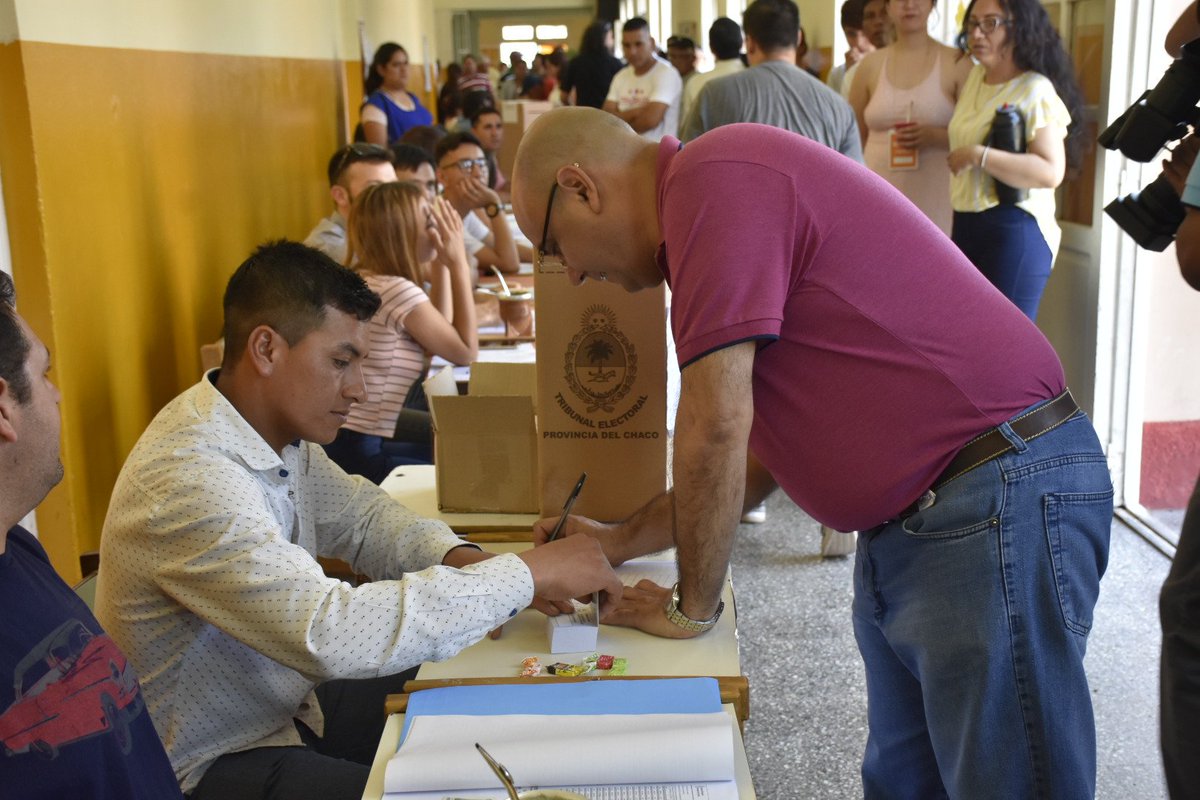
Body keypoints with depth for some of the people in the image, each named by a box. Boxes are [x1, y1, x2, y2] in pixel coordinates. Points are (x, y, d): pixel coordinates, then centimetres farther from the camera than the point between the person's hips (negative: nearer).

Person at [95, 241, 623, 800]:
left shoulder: (283, 434, -3)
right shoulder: (189, 480, -31)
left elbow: (361, 516, 11)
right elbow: (332, 635, -40)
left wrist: (459, 560, -11)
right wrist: (527, 575, -33)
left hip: (283, 706, 8)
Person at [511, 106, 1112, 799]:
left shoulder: (716, 178, -14)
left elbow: (716, 428, -17)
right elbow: (759, 454, 20)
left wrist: (692, 606, -4)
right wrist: (621, 542, 20)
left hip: (999, 501, -10)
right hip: (905, 521, 10)